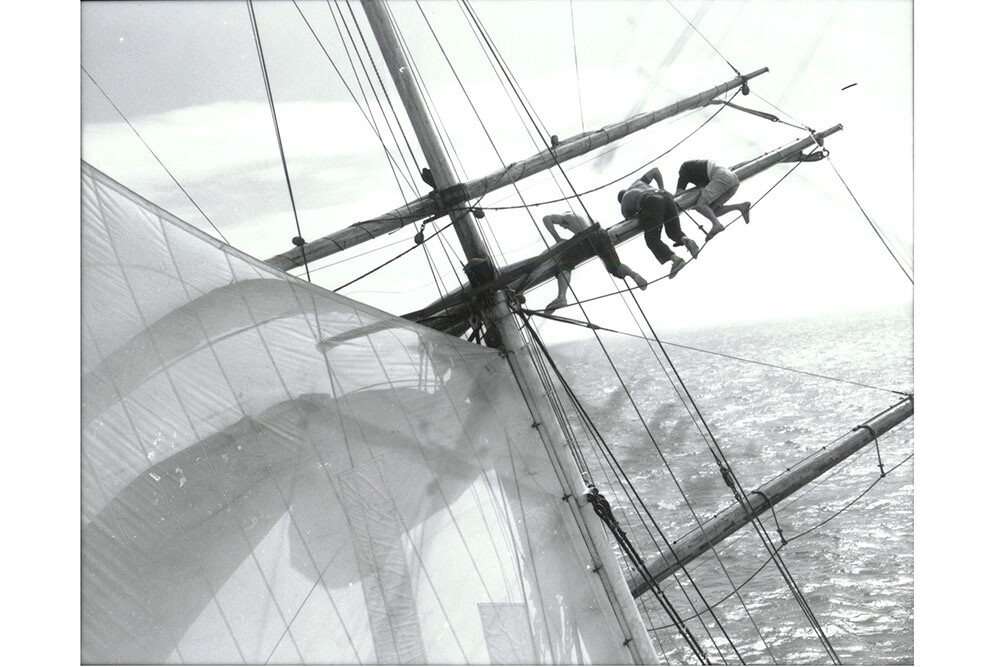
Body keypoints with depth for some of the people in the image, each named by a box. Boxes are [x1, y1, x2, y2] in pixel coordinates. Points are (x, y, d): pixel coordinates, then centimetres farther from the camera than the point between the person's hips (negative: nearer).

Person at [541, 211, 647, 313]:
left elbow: (546, 218, 8)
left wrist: (557, 238, 3)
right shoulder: (579, 216, 44)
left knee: (563, 265, -3)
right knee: (614, 266, 20)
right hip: (602, 233, 6)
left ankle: (561, 296, -30)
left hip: (587, 237, -6)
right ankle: (633, 274, -14)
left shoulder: (563, 216, 26)